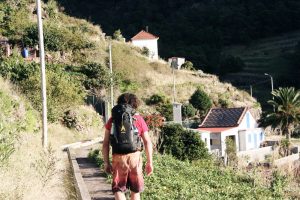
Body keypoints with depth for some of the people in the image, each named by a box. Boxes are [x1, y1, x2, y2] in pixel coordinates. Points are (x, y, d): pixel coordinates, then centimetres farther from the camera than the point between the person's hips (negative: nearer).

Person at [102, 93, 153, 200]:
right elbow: (147, 142, 1)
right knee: (135, 189, 15)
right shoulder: (139, 119, 4)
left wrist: (106, 162, 6)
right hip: (135, 156, 0)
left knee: (118, 189, 9)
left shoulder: (113, 120, 4)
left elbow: (105, 143, 1)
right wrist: (149, 162, 5)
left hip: (118, 158, 0)